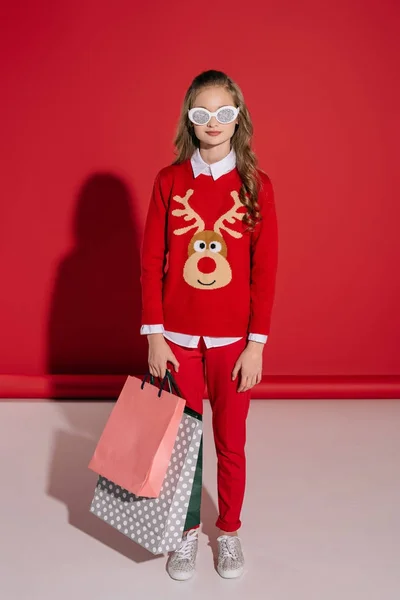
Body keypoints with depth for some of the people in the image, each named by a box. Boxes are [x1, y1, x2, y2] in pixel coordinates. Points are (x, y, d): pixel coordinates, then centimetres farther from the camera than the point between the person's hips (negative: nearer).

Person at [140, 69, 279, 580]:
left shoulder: (255, 184, -3)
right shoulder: (169, 181, -1)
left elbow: (265, 269, -4)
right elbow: (151, 262, -1)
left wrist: (256, 344, -7)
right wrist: (154, 335, -5)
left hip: (234, 340, 0)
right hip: (178, 337, 1)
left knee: (231, 442, 12)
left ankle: (229, 532, 36)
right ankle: (187, 532, 35)